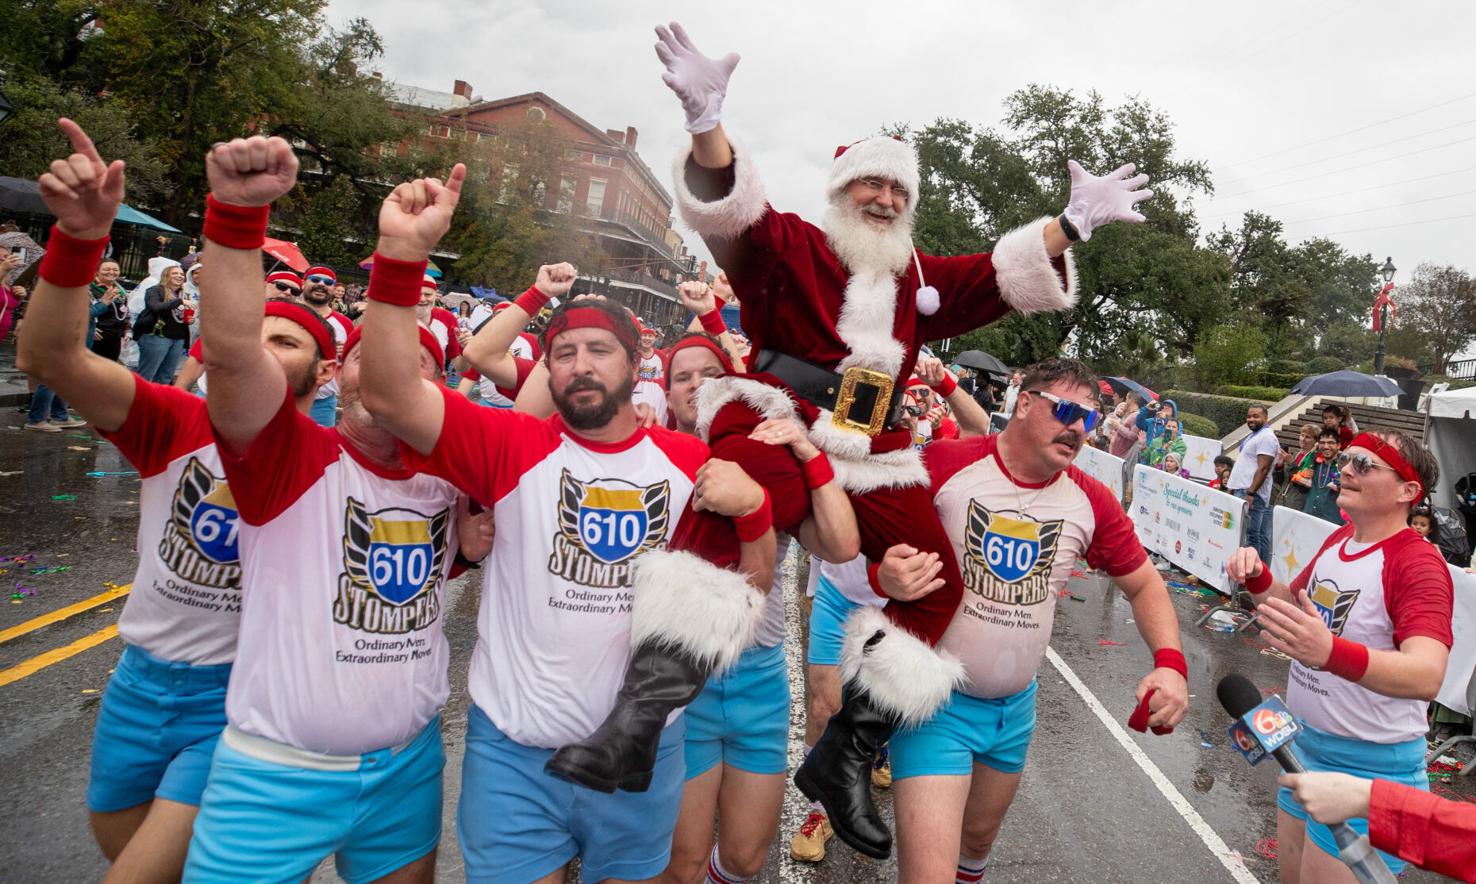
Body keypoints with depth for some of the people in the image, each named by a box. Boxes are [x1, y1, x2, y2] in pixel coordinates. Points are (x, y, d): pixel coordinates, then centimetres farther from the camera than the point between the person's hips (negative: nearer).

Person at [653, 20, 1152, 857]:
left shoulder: (920, 278, 23)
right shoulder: (788, 247, 5)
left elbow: (1005, 275, 25)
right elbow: (729, 208, -12)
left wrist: (1072, 225, 14)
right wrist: (708, 122, -30)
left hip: (870, 459, 7)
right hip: (774, 425, -7)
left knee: (937, 582, 1)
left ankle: (847, 755, 12)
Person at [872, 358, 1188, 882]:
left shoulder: (1090, 501, -3)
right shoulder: (943, 466, -18)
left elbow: (1144, 584, 8)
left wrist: (1169, 662, -9)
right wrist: (884, 577, -35)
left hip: (1016, 709, 6)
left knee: (979, 838, 28)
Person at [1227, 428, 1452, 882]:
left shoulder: (1418, 564, -22)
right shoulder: (1339, 539, 3)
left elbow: (1426, 677, -37)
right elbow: (1294, 603, 18)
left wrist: (1331, 652, -55)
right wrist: (1257, 577, -4)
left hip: (1367, 768, -7)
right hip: (1303, 744, 8)